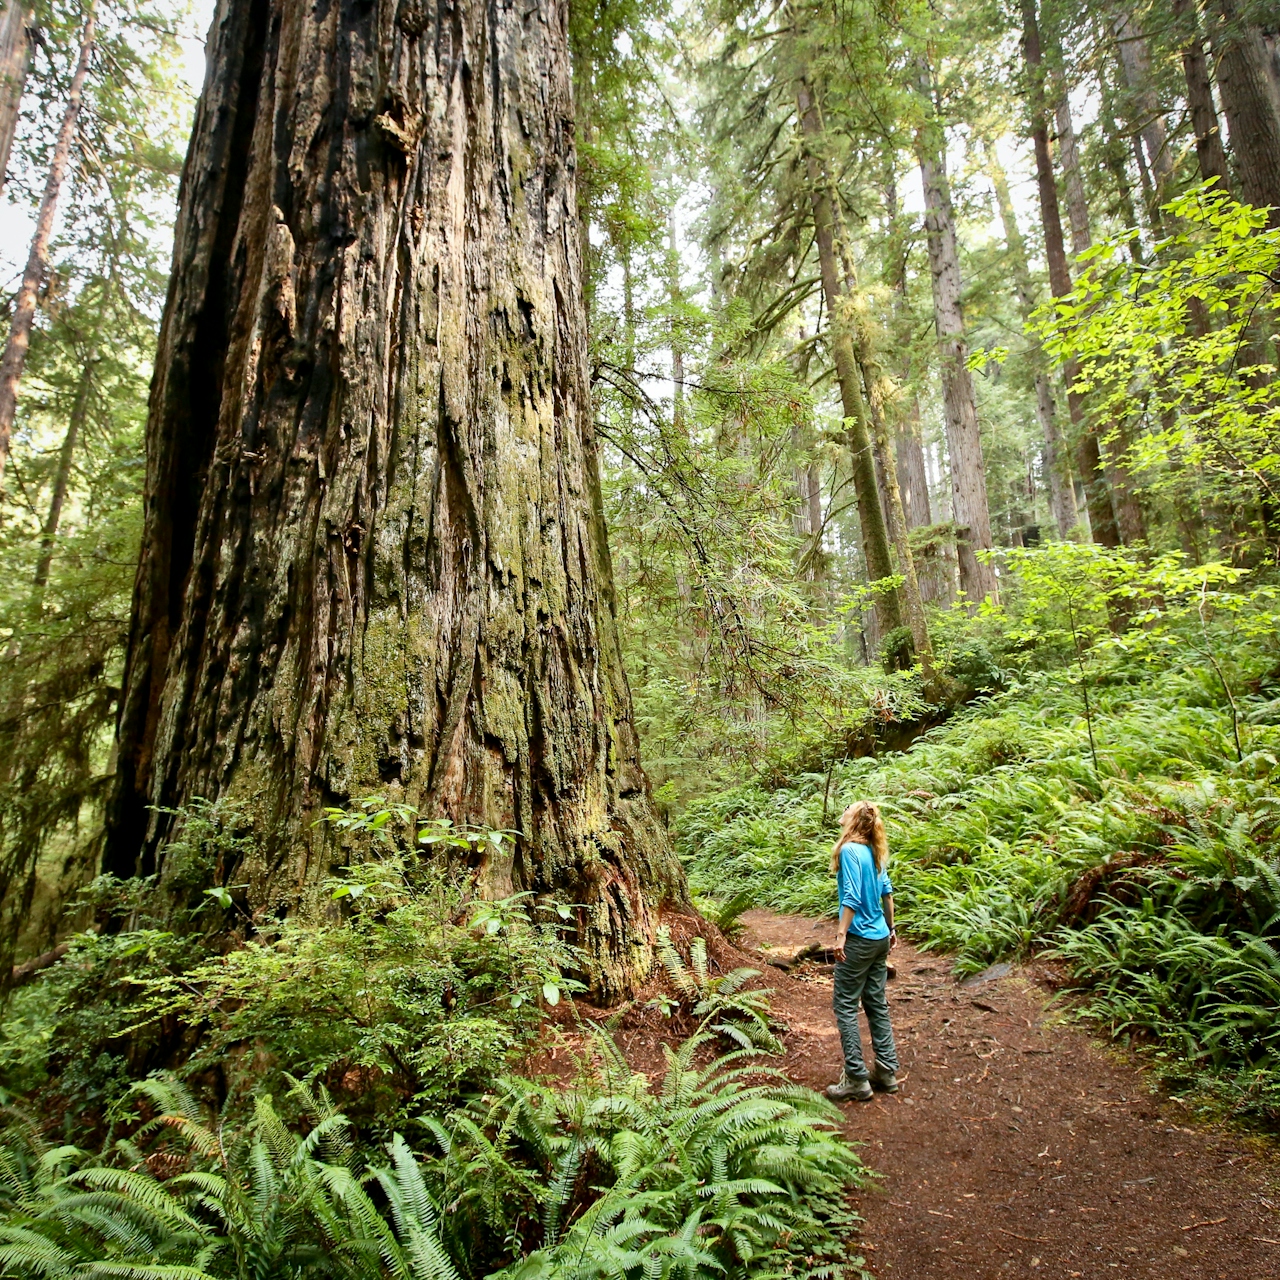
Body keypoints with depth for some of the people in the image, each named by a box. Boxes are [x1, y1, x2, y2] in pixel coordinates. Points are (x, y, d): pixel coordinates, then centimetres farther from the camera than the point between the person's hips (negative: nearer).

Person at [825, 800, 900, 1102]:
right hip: (880, 938, 8)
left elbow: (852, 897, -21)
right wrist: (891, 929, 23)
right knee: (877, 1004, 15)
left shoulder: (850, 850, -16)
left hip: (859, 939, -8)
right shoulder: (875, 851, 6)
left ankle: (857, 1079, 3)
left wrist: (841, 935, -20)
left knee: (845, 1005, 0)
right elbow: (887, 892, 14)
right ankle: (887, 1071, 22)